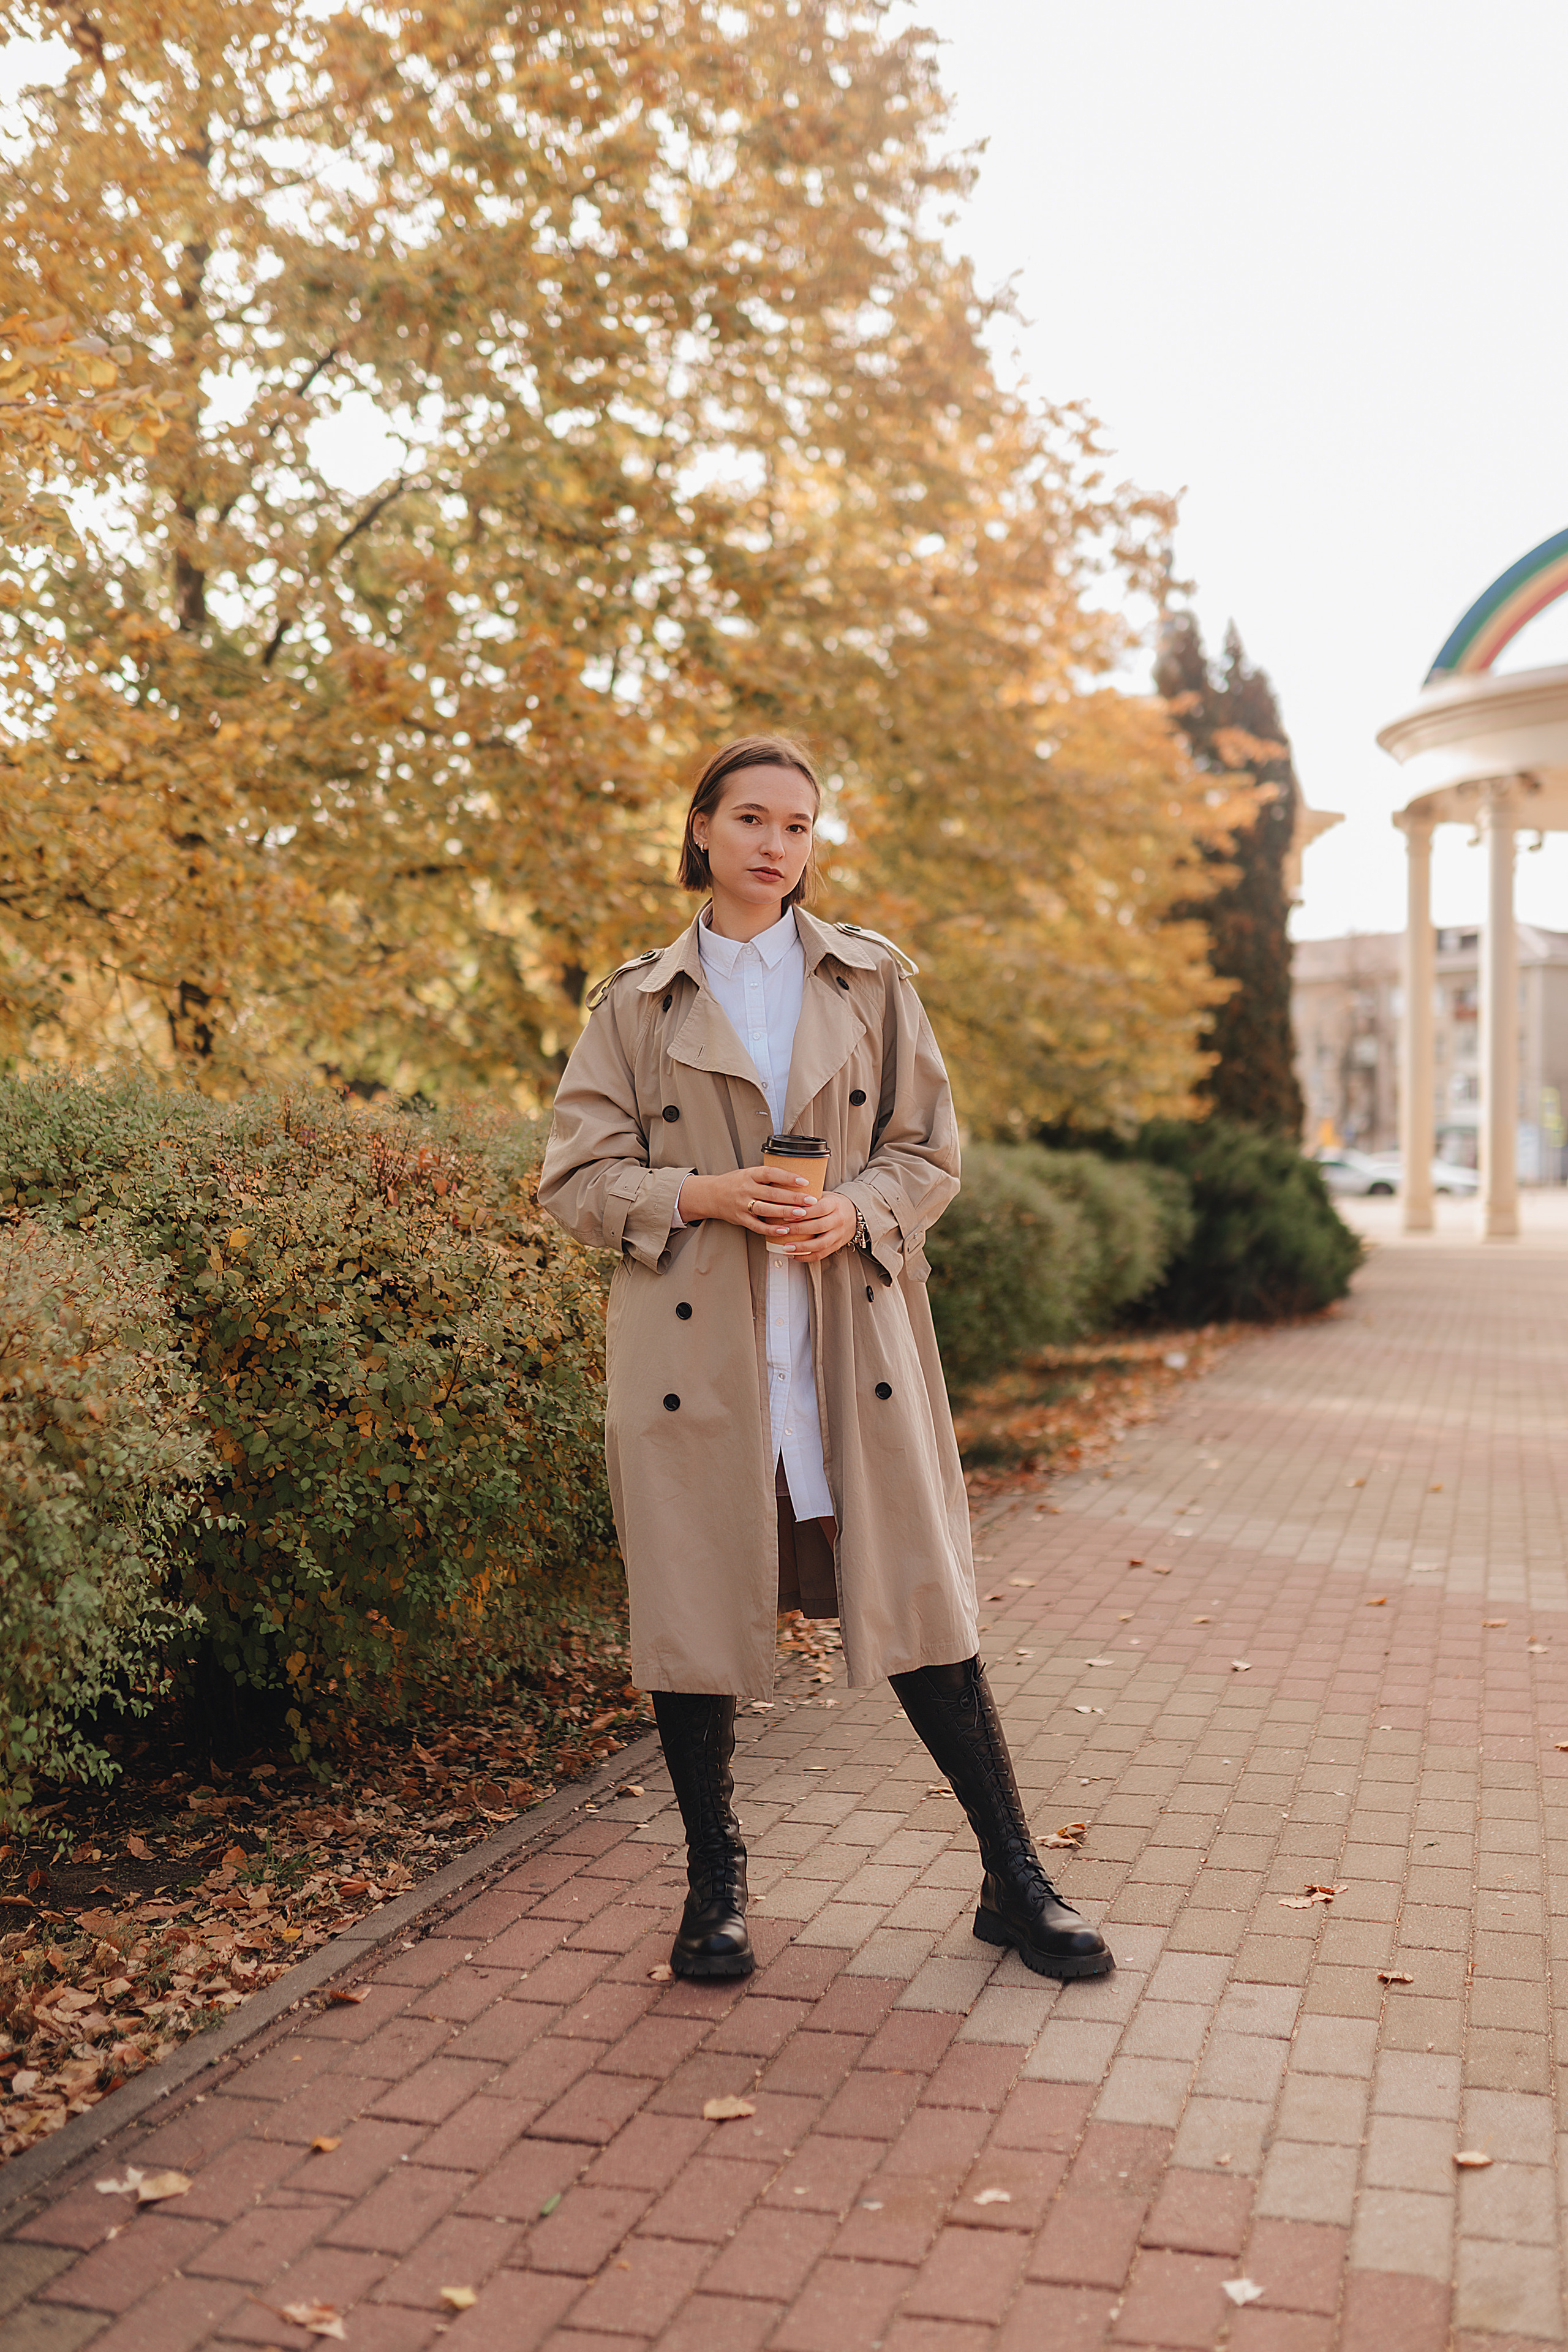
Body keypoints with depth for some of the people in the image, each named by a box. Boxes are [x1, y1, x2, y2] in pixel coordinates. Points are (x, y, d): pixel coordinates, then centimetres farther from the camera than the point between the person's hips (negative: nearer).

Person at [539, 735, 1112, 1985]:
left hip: (853, 1331, 1)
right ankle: (716, 1880, 23)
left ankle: (1016, 1881, 15)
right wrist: (708, 1195, -13)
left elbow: (930, 1151, 9)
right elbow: (577, 1176, 4)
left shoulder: (871, 980, 9)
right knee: (693, 1602, 3)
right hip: (695, 1339, 0)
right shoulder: (637, 1000, 7)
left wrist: (855, 1209, -12)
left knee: (921, 1595, 1)